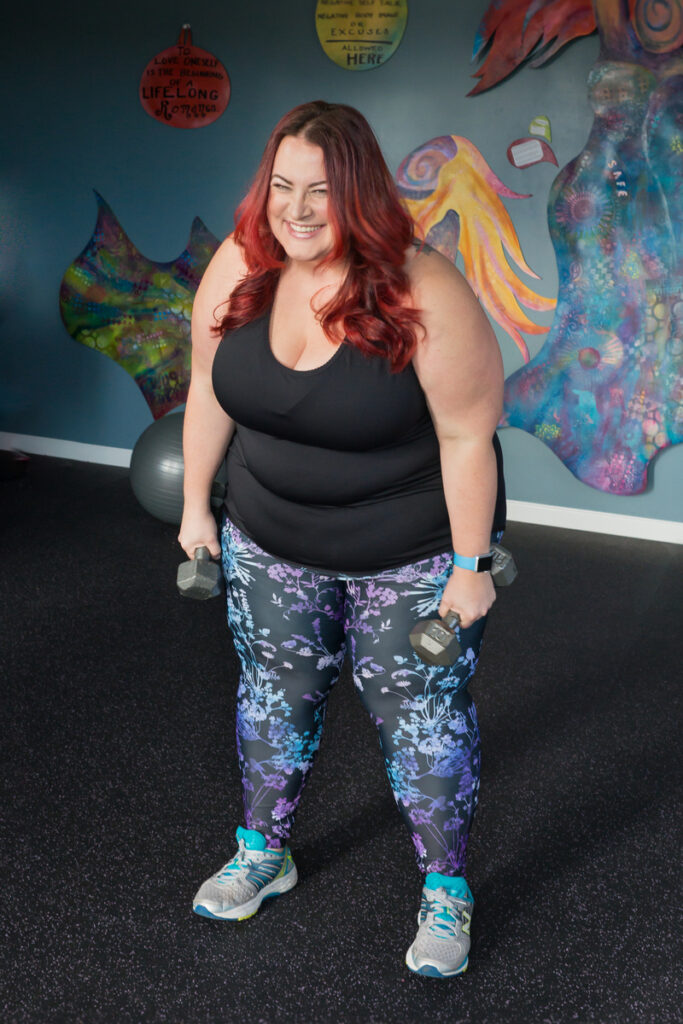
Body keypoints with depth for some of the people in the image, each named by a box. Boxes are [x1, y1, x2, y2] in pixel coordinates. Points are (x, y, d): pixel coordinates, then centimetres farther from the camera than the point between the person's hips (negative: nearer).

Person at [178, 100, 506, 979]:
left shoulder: (420, 294, -25)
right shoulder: (238, 268, -10)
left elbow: (467, 434, -20)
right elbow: (209, 391, 2)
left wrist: (469, 567, -17)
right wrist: (197, 505, 7)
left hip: (412, 552, -4)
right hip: (271, 541, 5)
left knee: (420, 715, 6)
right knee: (274, 693, 18)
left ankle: (446, 891, 28)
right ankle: (263, 853, 42)